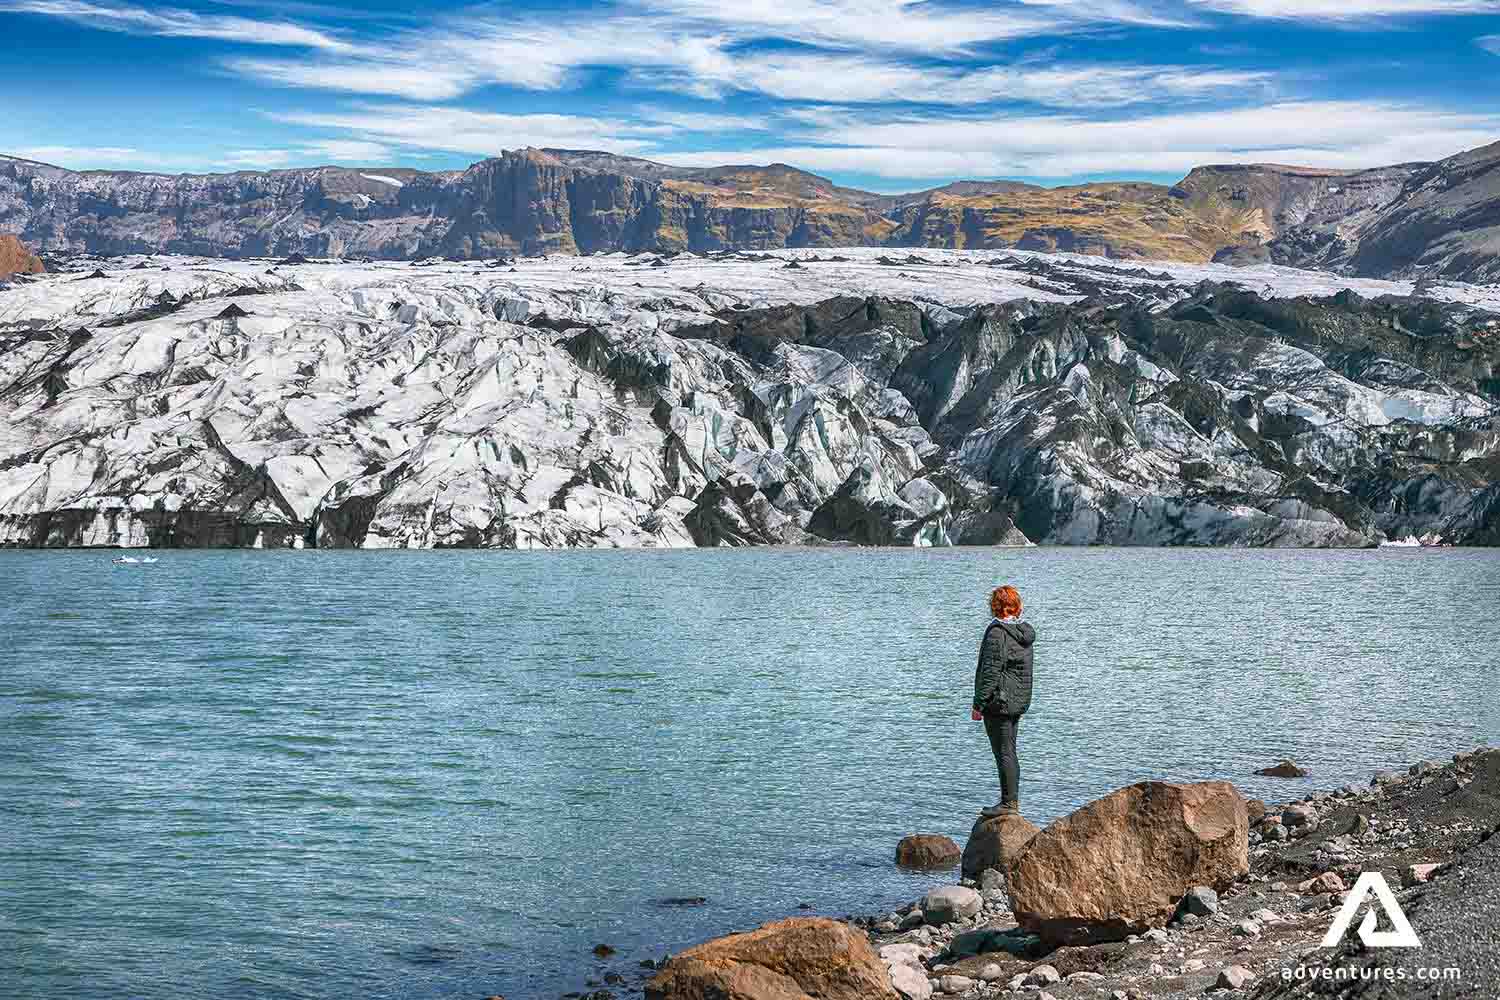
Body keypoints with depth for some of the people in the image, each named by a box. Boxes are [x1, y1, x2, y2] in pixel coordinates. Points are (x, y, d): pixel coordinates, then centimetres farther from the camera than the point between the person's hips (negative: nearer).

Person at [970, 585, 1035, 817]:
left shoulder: (997, 632, -16)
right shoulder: (1024, 632, 10)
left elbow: (991, 671, -18)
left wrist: (978, 704, -14)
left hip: (999, 702, -9)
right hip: (1018, 701, 9)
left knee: (1004, 753, -4)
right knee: (1009, 752, 15)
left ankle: (1009, 802, -1)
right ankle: (1013, 800, 21)